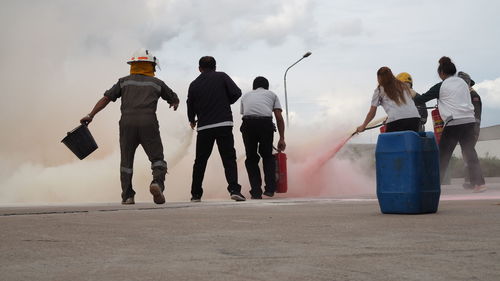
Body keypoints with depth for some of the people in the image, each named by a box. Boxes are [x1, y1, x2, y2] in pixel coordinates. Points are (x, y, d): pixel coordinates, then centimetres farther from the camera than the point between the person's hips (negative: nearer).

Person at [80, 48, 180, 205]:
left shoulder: (124, 81, 19)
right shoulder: (157, 83, 18)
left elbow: (106, 98, 8)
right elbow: (174, 99, 33)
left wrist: (91, 115, 5)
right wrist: (175, 103, 57)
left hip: (127, 123, 1)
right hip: (148, 123, -1)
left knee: (126, 161, 14)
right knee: (157, 159, 5)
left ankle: (127, 196, 7)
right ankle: (157, 182, -23)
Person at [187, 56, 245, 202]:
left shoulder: (194, 84, 8)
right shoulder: (222, 77, 3)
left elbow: (190, 106, 13)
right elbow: (236, 92, -6)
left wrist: (192, 121, 33)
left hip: (204, 127, 2)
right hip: (224, 124, -2)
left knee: (200, 161, 12)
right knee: (229, 158, -1)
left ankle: (196, 194, 15)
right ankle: (234, 189, -17)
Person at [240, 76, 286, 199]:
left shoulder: (246, 96, 32)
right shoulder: (271, 94, 27)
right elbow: (279, 118, 17)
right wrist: (282, 139, 16)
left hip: (248, 124, 1)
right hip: (266, 123, -1)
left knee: (251, 158, 14)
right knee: (268, 156, 20)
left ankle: (256, 192, 7)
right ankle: (270, 188, 8)